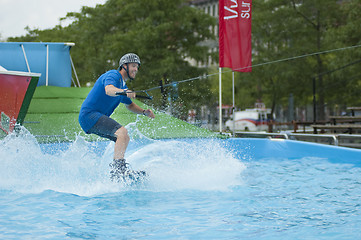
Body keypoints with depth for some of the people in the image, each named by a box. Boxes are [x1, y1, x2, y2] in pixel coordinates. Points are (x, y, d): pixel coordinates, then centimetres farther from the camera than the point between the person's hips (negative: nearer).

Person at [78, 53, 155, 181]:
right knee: (122, 132, -23)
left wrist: (144, 112, 15)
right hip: (89, 114, -10)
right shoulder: (113, 75, -9)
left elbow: (129, 105, 33)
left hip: (98, 118, 10)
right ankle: (119, 168, -30)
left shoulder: (123, 86, 20)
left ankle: (114, 173, 9)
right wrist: (125, 92, -51)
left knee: (124, 138, 11)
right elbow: (109, 90, -32)